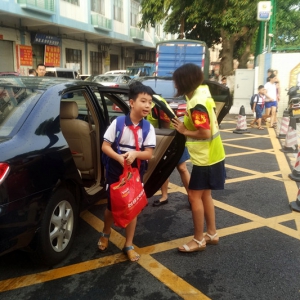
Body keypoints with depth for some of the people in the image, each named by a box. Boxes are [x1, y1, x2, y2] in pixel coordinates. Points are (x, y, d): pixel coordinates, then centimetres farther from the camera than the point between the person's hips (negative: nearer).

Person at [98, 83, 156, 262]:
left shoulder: (148, 128, -8)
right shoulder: (118, 122, -13)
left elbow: (149, 153, -9)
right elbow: (105, 146, -10)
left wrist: (135, 154, -29)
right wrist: (119, 157, -27)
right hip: (115, 173, -1)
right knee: (112, 207, 15)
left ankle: (129, 246, 26)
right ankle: (105, 235, 44)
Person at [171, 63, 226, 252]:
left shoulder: (197, 103, -23)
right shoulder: (202, 94, 8)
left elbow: (205, 133, -27)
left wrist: (184, 131, -13)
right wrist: (187, 126, 4)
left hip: (205, 158, -10)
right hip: (210, 155, 10)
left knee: (195, 196, 0)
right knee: (205, 195, 17)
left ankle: (199, 240, 13)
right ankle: (212, 234, 29)